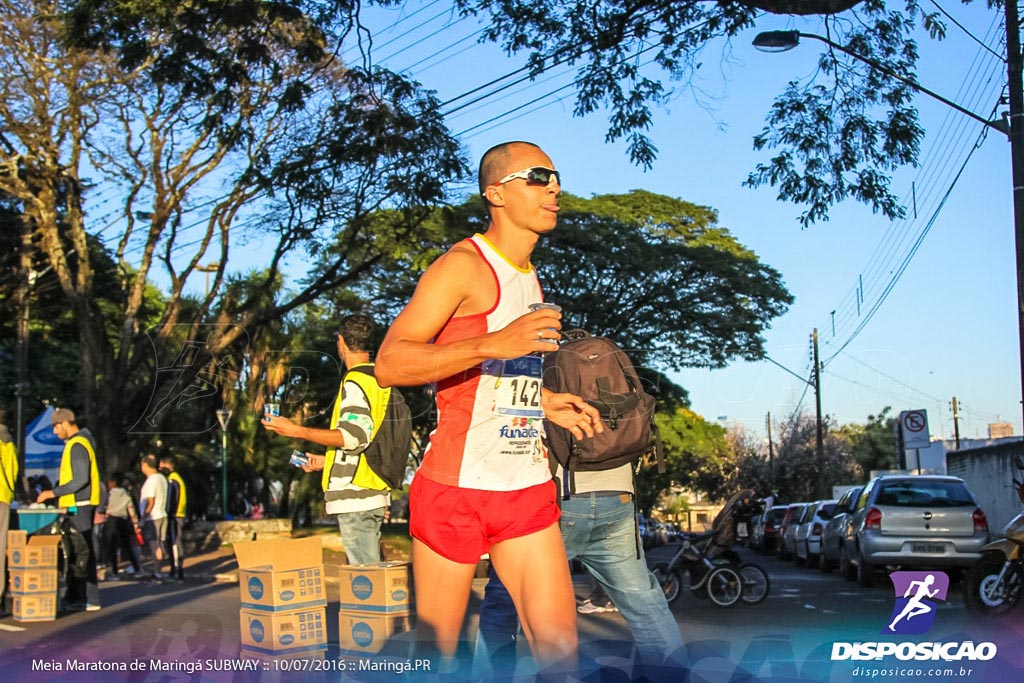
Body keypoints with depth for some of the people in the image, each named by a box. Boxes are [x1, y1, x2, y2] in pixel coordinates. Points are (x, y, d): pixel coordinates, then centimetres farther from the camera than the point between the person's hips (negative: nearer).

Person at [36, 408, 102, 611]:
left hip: (79, 506, -10)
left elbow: (81, 480, -21)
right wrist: (55, 493, 17)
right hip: (76, 505, 10)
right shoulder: (75, 443, 18)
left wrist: (54, 493, -16)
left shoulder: (78, 445, -15)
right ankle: (74, 596, 20)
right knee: (74, 551, 13)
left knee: (82, 551, -8)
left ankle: (90, 599, -7)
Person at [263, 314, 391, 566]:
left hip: (355, 495, -9)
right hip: (374, 494, 9)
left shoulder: (355, 382, -11)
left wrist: (297, 431, -17)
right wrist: (326, 461, 31)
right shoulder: (379, 381, 17)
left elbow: (354, 435, -22)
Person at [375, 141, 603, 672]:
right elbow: (390, 364, -18)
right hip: (456, 487, -7)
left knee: (560, 645, 1)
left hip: (527, 488, 7)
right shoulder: (464, 266, -8)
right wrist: (495, 343, -27)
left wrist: (543, 402, 14)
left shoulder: (529, 278, 19)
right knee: (437, 648, 4)